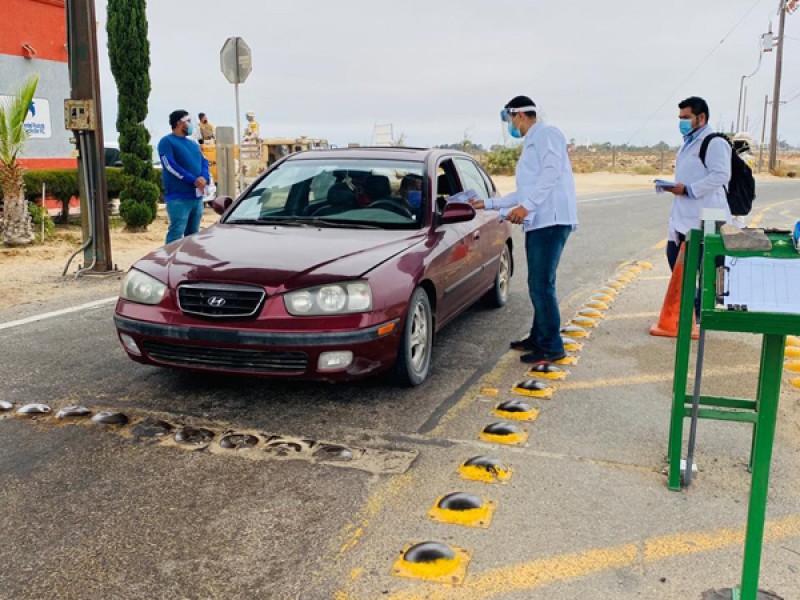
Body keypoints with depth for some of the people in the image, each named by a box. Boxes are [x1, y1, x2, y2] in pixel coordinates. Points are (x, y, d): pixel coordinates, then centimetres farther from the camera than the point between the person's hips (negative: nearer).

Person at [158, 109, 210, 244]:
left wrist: (204, 178, -9)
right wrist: (193, 180, -19)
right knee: (176, 233, -13)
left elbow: (204, 161, 14)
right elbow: (171, 165, -14)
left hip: (197, 196, 8)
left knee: (193, 234, 12)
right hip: (178, 197, -7)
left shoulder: (193, 143, 21)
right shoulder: (167, 141, -2)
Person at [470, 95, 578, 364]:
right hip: (538, 222, 10)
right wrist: (487, 204, 30)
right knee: (538, 285, 14)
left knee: (541, 285, -9)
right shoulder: (530, 144, 27)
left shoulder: (546, 134, -3)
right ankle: (538, 338, 24)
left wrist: (527, 206, -23)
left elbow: (553, 171, -19)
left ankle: (552, 347, -2)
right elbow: (523, 192, 30)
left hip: (551, 220, -10)